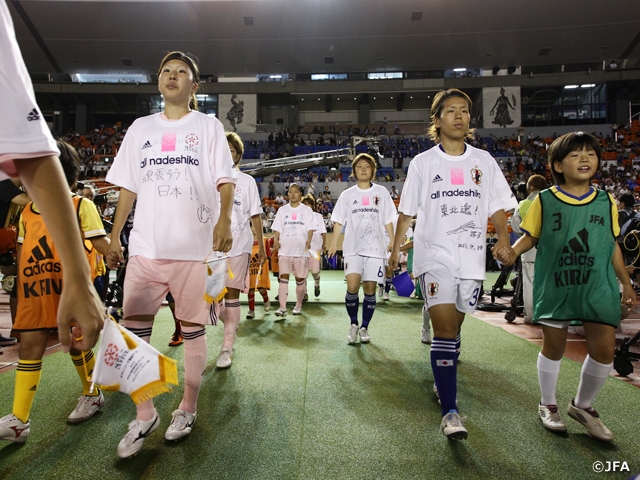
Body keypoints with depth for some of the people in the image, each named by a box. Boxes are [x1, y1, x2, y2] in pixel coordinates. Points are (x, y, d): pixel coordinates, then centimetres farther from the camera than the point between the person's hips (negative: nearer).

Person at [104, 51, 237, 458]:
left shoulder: (209, 126, 8)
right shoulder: (141, 128, 17)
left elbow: (225, 179, -2)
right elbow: (128, 187, 16)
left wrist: (223, 219, -19)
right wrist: (114, 237, 10)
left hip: (195, 245, -3)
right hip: (146, 245, 3)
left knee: (193, 330, 5)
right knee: (135, 330, 1)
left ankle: (188, 409, 23)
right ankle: (145, 416, 19)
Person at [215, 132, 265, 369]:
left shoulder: (247, 181, 7)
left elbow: (255, 216, 6)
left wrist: (261, 247, 3)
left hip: (239, 244, -2)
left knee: (232, 293, -1)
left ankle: (227, 347, 7)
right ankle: (232, 323, 31)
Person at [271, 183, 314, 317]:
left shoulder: (307, 210, 6)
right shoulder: (282, 210, 11)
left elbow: (310, 228, -1)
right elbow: (277, 228, 8)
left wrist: (308, 241, -19)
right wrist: (276, 241, -10)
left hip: (301, 249, -1)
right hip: (284, 249, 1)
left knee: (300, 278, 6)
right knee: (283, 277, -7)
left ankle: (298, 305, 20)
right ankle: (282, 307, -8)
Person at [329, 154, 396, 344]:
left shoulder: (382, 192, 7)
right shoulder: (347, 194, 8)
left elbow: (388, 221, 8)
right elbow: (338, 221, 6)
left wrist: (393, 242, 0)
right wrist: (333, 244, -2)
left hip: (375, 248, 1)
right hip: (353, 248, 0)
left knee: (370, 289, 2)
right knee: (352, 287, -12)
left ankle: (364, 327, 18)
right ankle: (353, 324, 10)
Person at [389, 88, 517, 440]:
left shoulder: (484, 161, 9)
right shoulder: (422, 163, 3)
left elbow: (497, 208, 7)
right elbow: (407, 211, 7)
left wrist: (504, 242, -9)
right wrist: (396, 249, 4)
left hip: (472, 257, 3)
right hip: (434, 255, -3)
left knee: (453, 327, 13)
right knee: (445, 328, -12)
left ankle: (443, 380, 37)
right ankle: (450, 411, -7)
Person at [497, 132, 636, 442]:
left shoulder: (606, 202, 4)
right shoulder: (544, 201, -4)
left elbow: (613, 245, 11)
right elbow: (531, 237, 1)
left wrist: (626, 283, 13)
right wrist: (512, 251, -20)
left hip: (598, 286, 3)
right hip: (555, 285, -3)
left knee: (605, 348, 2)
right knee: (554, 345, 8)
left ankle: (583, 405, 27)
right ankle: (548, 405, 30)